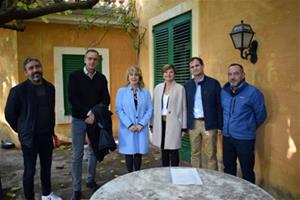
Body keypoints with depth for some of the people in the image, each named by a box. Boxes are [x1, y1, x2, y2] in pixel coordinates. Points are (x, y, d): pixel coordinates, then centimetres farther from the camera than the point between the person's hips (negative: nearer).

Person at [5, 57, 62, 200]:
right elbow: (9, 113, -4)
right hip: (29, 137, -5)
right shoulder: (18, 90, -14)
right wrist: (21, 130, 2)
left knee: (46, 166, 18)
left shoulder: (50, 87, 2)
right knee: (30, 170, 6)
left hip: (46, 135, 5)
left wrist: (51, 130, 13)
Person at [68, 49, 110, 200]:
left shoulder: (101, 78, 6)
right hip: (79, 119, -2)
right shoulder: (75, 76, -2)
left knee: (94, 152, 10)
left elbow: (106, 99, 3)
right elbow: (72, 98, -10)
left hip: (96, 120, 3)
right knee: (77, 155, 0)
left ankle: (91, 181, 28)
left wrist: (95, 115, -12)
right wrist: (89, 113, -14)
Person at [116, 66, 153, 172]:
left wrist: (141, 124, -10)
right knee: (128, 152, 6)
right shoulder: (121, 91, -1)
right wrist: (129, 125, -13)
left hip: (141, 128, 1)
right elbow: (119, 110, -5)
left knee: (139, 152, 8)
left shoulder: (145, 92, 4)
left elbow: (149, 109, 2)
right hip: (127, 128, -1)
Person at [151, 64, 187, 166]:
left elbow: (183, 108, -4)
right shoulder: (158, 88, 7)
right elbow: (154, 107, 9)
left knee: (173, 151, 3)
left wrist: (183, 127, -5)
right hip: (161, 123, 4)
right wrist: (152, 124, 9)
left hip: (173, 124, -4)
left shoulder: (180, 88, -4)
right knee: (163, 150, 13)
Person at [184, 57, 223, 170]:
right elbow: (185, 106, 8)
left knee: (210, 155, 4)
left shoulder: (214, 83, -3)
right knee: (195, 153, 14)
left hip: (209, 124, -3)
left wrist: (220, 126, -6)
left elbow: (219, 105, -4)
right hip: (193, 124, 4)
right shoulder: (187, 85, 7)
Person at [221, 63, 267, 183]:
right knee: (228, 168, 18)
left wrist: (249, 128, 7)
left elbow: (261, 115, -3)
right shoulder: (224, 91, 3)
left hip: (244, 138, -5)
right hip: (227, 137, 5)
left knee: (247, 170, 5)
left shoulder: (252, 92, -12)